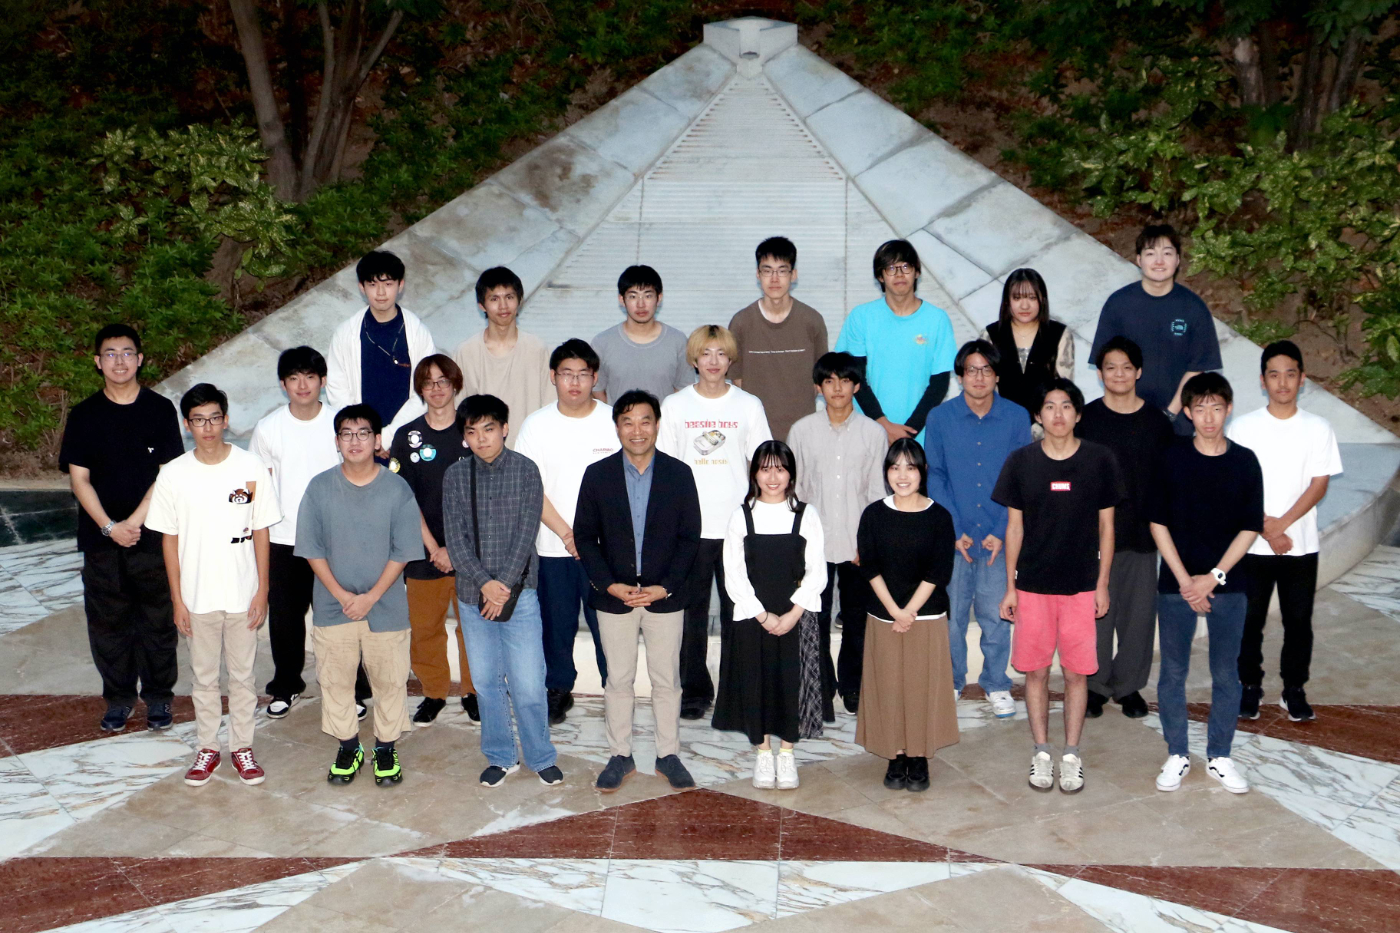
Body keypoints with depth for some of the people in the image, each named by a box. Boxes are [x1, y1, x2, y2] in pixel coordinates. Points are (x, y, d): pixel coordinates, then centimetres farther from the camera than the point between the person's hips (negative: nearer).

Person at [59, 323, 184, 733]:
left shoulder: (160, 410, -1)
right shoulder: (84, 415, 2)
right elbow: (79, 477, -1)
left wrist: (134, 522, -13)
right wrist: (109, 527, -12)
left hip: (152, 535, -1)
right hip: (101, 540, 1)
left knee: (158, 619, 5)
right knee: (108, 621, 8)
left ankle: (158, 696, 21)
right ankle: (118, 697, 24)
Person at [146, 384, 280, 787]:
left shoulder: (251, 467, -7)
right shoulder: (173, 474, -5)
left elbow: (261, 532, -2)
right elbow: (169, 539, 0)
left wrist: (262, 591, -3)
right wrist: (177, 598, -2)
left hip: (243, 595, 0)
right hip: (197, 597, 1)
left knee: (242, 675, 11)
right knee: (204, 676, 13)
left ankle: (242, 746, 26)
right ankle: (207, 748, 28)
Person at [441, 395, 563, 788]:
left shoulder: (525, 470, -2)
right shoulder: (456, 475, 3)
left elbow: (526, 534, -7)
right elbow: (455, 538, -2)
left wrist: (504, 585, -13)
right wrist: (484, 583, -14)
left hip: (519, 591, -2)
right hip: (473, 594, 2)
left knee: (528, 683, -2)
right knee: (486, 681, 10)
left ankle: (541, 757, 15)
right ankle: (500, 757, 24)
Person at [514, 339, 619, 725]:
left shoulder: (614, 422, -2)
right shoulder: (536, 426, 0)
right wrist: (566, 534, -11)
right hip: (553, 546, 1)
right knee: (556, 622, 11)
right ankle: (558, 690, 28)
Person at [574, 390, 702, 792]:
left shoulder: (679, 474, -1)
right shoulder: (597, 475, -1)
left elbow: (689, 537, -1)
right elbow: (584, 537, 0)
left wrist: (664, 587, -11)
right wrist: (611, 585, -11)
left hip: (665, 596, 0)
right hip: (614, 596, 0)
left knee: (667, 680, 8)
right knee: (618, 680, 8)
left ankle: (669, 755, 20)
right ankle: (620, 756, 20)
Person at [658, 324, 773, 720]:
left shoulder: (749, 406, 3)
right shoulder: (675, 406, 3)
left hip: (739, 526, 0)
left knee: (738, 612, 5)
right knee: (691, 612, 6)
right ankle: (695, 690, 17)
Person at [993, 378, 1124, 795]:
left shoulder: (1099, 460, -2)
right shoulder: (1021, 461, -1)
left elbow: (1106, 526, 4)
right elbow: (1014, 527, 4)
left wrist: (1103, 583, 1)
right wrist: (1010, 586, 3)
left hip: (1082, 584, 0)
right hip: (1033, 584, 1)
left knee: (1077, 672, 4)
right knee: (1036, 671, 6)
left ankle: (1071, 756, 17)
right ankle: (1041, 754, 18)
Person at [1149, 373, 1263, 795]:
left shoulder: (1244, 461, 1)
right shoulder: (1172, 458, -1)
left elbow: (1250, 528, 0)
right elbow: (1158, 523, -1)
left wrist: (1213, 577, -9)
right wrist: (1185, 579, -9)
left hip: (1227, 585, 1)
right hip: (1176, 584, 0)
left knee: (1226, 673, 7)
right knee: (1173, 672, 5)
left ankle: (1219, 757, 20)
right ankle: (1176, 755, 18)